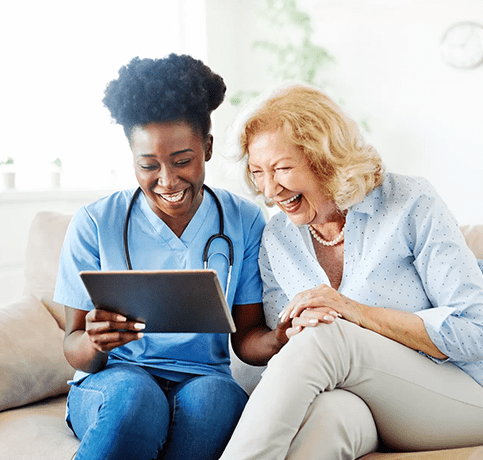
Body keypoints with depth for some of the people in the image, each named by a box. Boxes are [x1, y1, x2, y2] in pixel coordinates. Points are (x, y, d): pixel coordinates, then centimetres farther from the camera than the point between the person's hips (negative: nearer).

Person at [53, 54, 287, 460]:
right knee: (134, 394, -37)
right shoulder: (94, 225, -1)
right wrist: (94, 343, -26)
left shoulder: (245, 223, 2)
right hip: (110, 384, -1)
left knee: (213, 394, -35)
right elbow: (74, 348, 0)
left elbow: (246, 337, 3)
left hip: (204, 383, 2)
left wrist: (281, 338, -22)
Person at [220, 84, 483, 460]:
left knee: (326, 336, -32)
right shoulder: (276, 239, 7)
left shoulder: (411, 206, -8)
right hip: (358, 405, 2)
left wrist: (357, 312, -21)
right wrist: (298, 331, -19)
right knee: (328, 408, -39)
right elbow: (279, 344, 7)